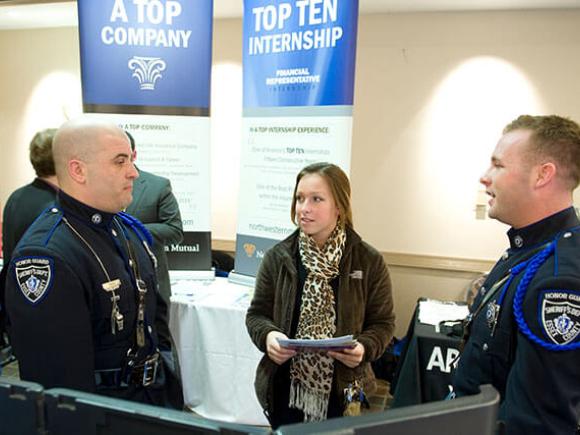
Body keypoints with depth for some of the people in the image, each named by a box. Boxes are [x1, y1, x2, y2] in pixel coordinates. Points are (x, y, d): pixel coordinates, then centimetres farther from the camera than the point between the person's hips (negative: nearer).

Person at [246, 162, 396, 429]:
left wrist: (364, 348, -19)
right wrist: (268, 335, -18)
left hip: (343, 391, -1)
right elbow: (257, 314, 3)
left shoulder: (369, 261, -8)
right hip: (284, 388, 1)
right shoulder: (278, 257, -5)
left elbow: (382, 322, 0)